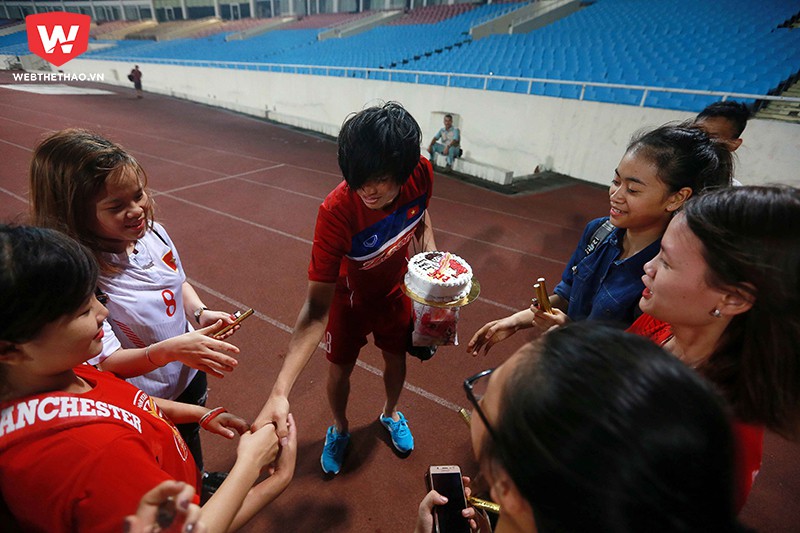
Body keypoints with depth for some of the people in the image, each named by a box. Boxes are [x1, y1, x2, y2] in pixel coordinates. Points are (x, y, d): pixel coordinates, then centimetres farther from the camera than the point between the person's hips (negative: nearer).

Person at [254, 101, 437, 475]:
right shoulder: (337, 210, -41)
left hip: (395, 290, 4)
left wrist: (430, 249, -15)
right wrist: (279, 392, -45)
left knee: (396, 357, 20)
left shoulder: (421, 173, -29)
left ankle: (390, 414, 55)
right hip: (350, 295, -3)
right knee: (340, 368, 12)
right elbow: (316, 308, -39)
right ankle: (339, 429, 47)